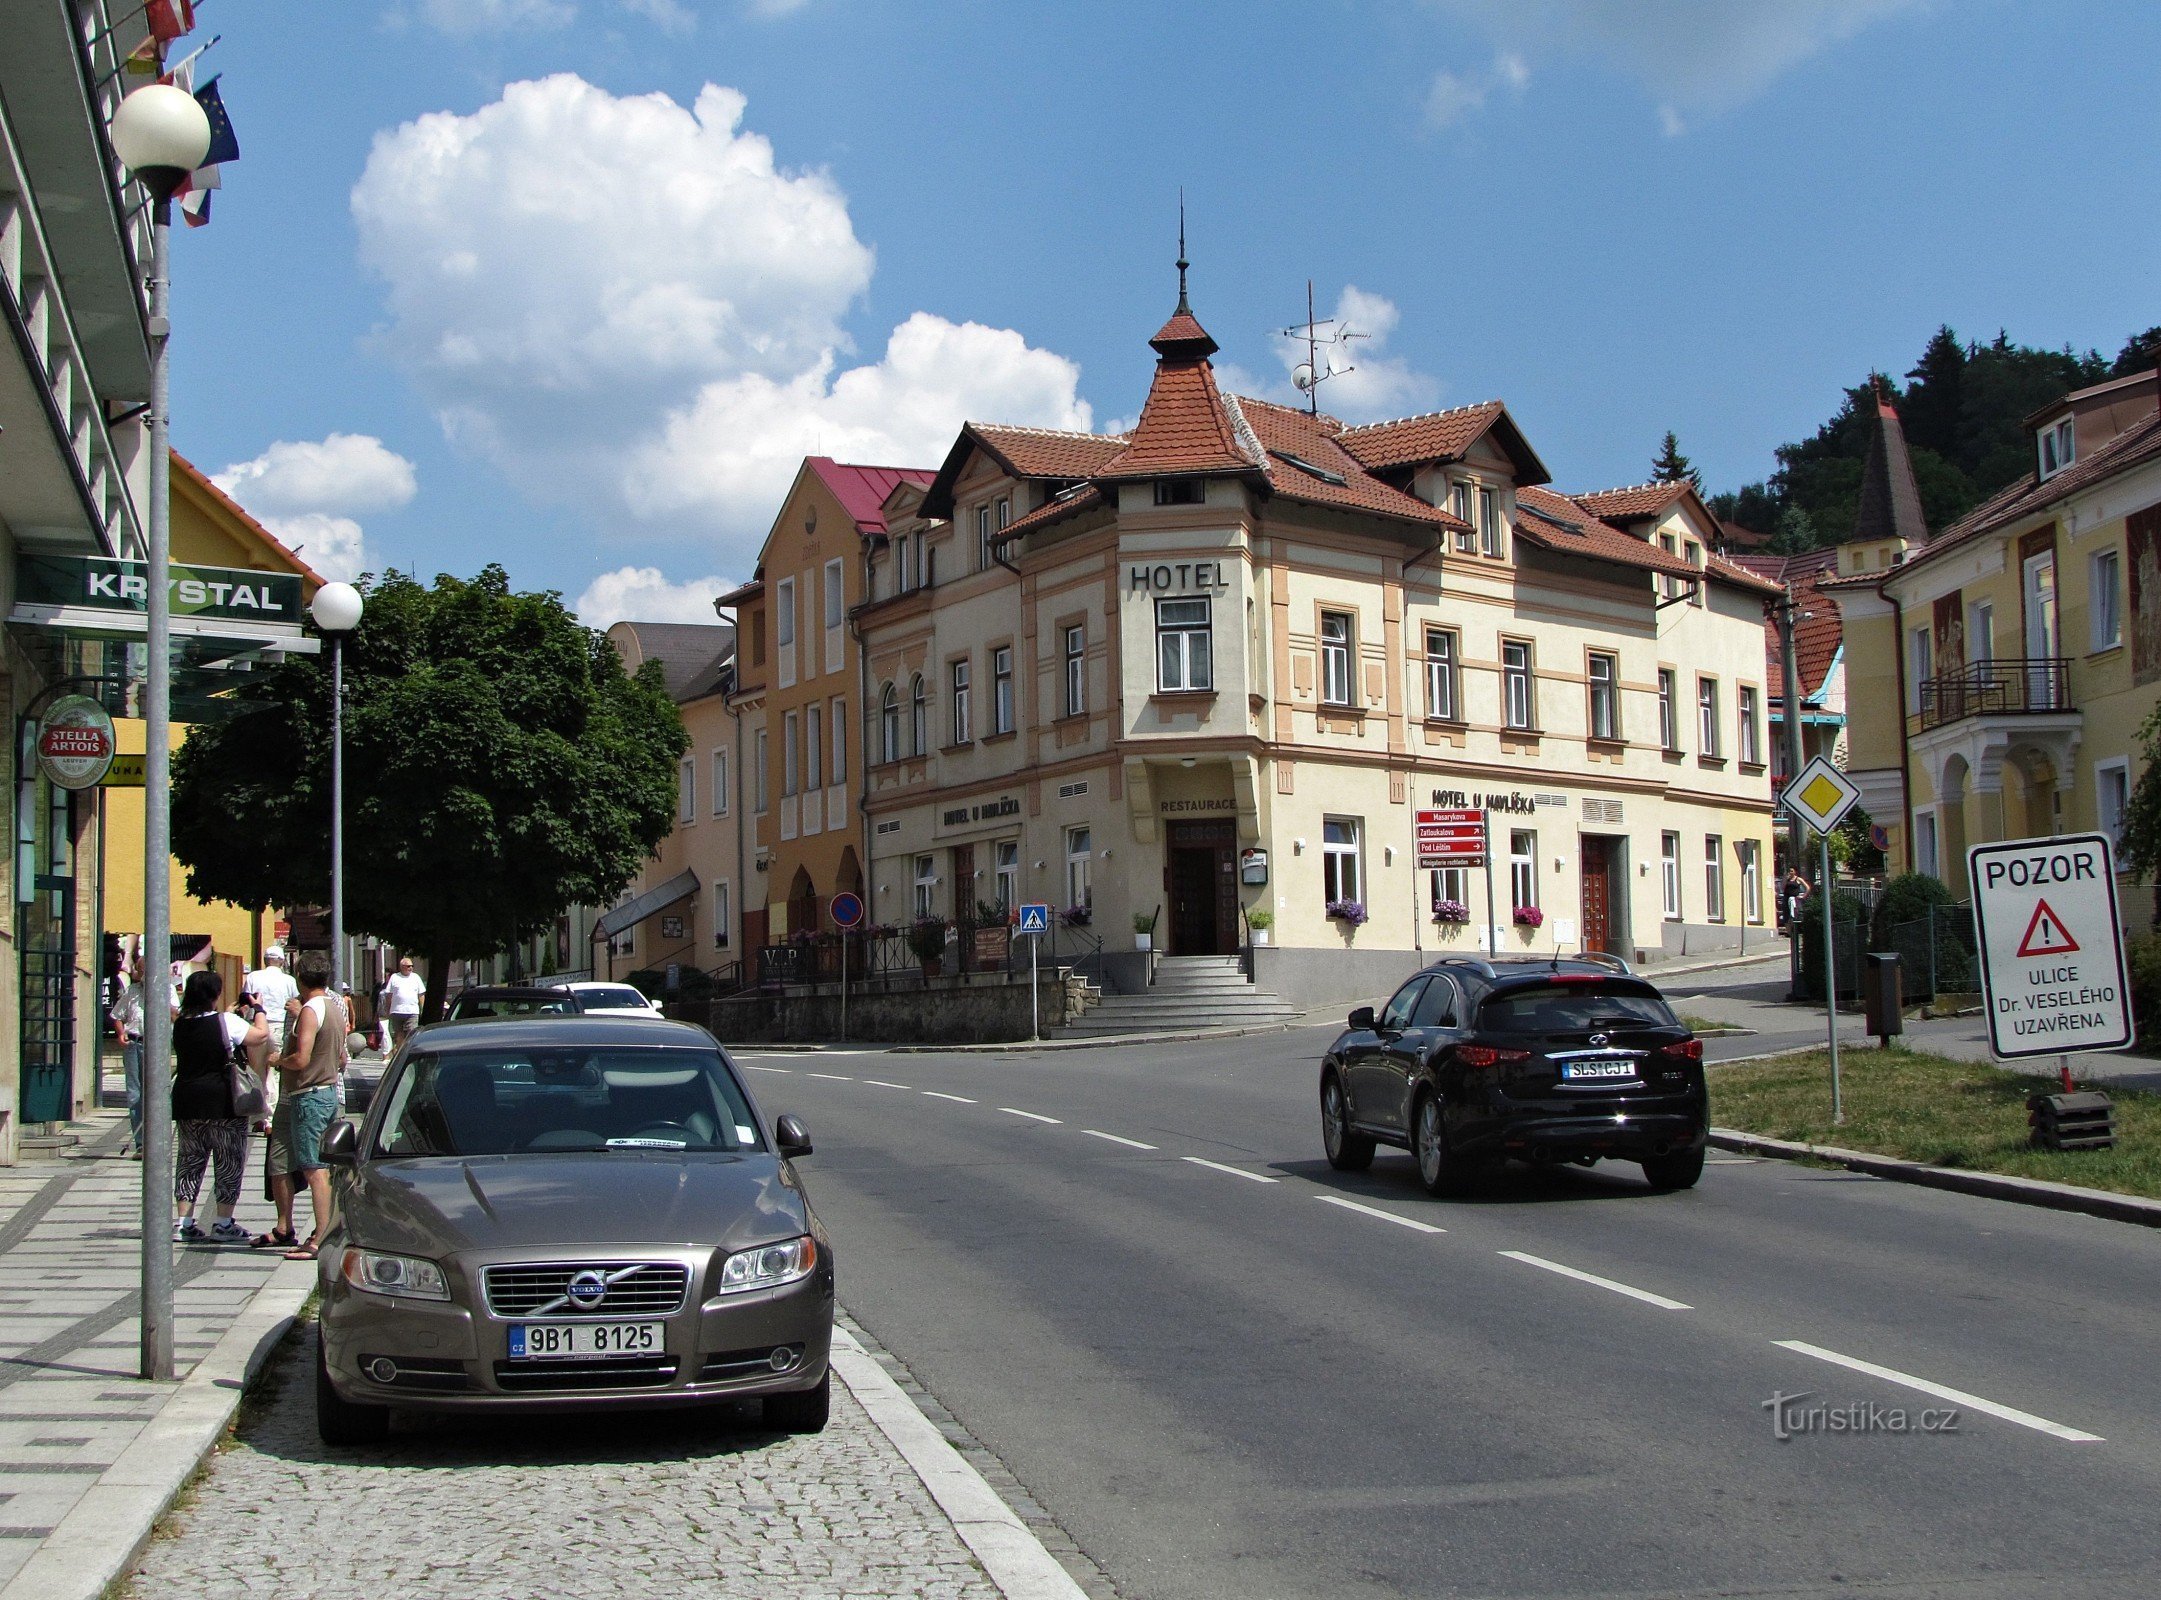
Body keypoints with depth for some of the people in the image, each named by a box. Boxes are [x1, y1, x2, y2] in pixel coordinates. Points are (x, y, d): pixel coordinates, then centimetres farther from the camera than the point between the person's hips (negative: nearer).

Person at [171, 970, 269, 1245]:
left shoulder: (181, 1025, 5)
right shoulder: (226, 1021, -13)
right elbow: (261, 1035, -4)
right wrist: (258, 1011, 14)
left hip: (186, 1101, 5)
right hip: (222, 1103, -5)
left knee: (189, 1161, 11)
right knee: (229, 1161, 4)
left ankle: (184, 1223, 10)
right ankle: (224, 1224, 4)